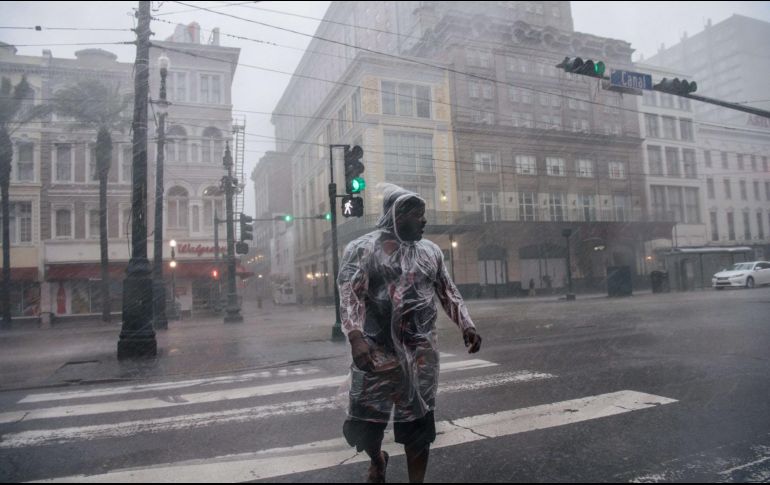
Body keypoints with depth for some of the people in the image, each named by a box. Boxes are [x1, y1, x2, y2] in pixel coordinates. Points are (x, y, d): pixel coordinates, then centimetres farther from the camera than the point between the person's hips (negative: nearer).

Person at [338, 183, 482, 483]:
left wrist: (467, 325, 3)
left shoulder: (431, 251, 12)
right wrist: (356, 338, -26)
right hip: (377, 353, -2)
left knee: (418, 424, 8)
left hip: (422, 353, 3)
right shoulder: (362, 249, -2)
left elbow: (448, 292, 17)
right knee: (363, 423, 5)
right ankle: (377, 460, 38)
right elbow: (349, 295, -12)